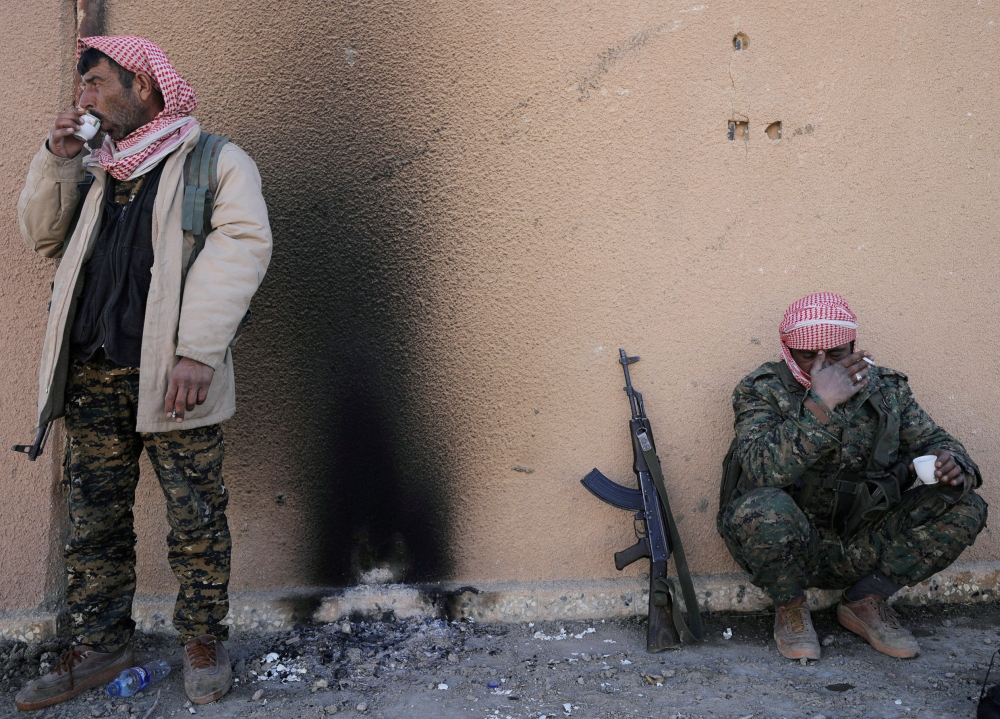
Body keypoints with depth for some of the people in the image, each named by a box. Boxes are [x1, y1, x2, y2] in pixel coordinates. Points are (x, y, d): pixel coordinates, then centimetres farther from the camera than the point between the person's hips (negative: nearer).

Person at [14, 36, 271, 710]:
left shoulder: (216, 162, -1)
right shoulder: (97, 168, 21)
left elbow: (241, 246, -14)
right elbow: (42, 234, 25)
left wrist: (199, 353, -23)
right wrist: (56, 159, 10)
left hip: (170, 376, -6)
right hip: (92, 376, 6)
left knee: (197, 522, 2)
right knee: (94, 522, 11)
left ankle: (203, 642, 19)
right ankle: (99, 648, 24)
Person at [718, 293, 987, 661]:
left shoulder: (885, 387, 5)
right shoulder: (761, 391, -8)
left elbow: (931, 440, 12)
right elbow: (761, 470, -25)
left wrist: (952, 464, -13)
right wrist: (819, 405, -32)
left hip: (860, 546, 4)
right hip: (790, 545, -4)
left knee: (964, 507, -10)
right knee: (764, 510, -38)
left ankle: (865, 602, 4)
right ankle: (790, 608, -4)